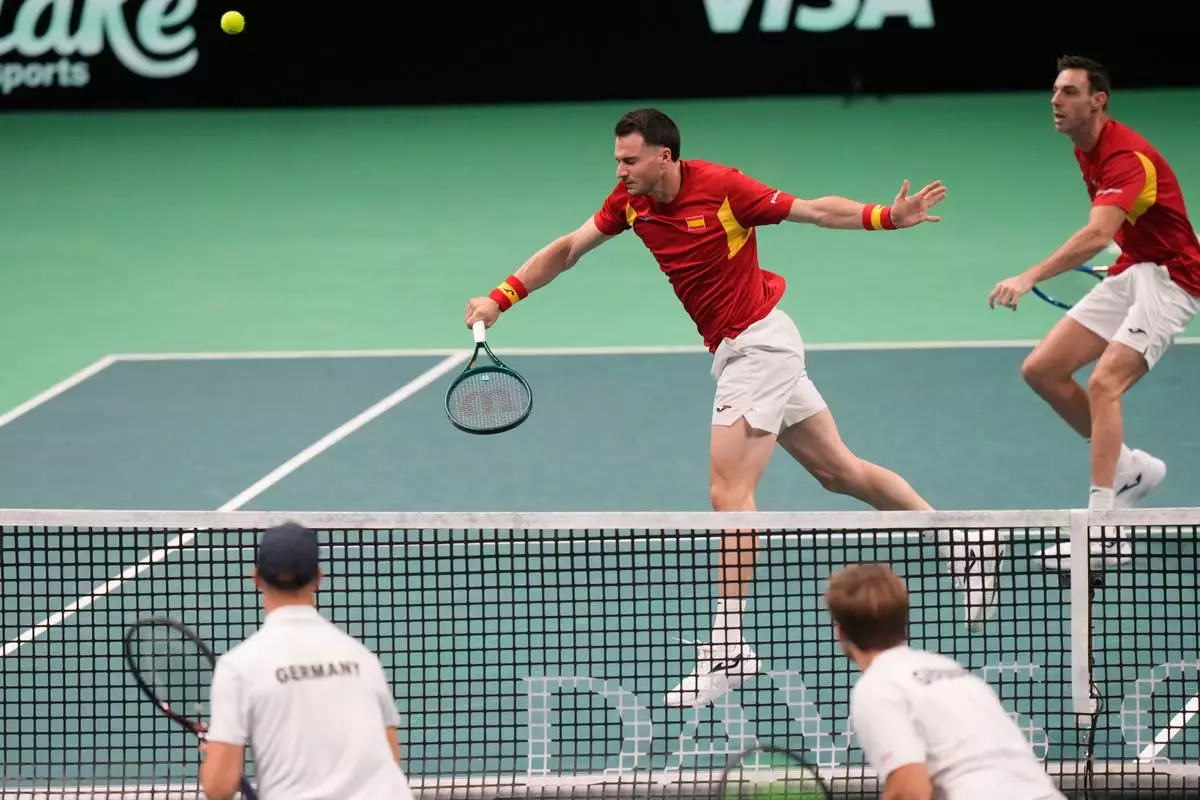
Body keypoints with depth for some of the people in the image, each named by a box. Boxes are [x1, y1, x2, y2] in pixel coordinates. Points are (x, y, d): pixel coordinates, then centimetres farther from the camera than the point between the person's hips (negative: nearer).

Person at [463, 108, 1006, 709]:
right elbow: (567, 250, 9)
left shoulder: (722, 187, -19)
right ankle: (961, 538, 28)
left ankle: (729, 645, -13)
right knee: (838, 470, 16)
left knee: (729, 490, -14)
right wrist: (501, 298, 0)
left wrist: (888, 217, -27)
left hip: (760, 341, -8)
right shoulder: (630, 202, 0)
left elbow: (817, 210, -14)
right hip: (732, 352, 8)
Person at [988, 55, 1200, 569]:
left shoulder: (1126, 156, -25)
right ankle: (1131, 468, 16)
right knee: (1042, 370, 3)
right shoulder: (1086, 150, 6)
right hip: (1128, 275, 10)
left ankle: (1101, 530, -31)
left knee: (1104, 383, -26)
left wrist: (1030, 278, -50)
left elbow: (1098, 236, -41)